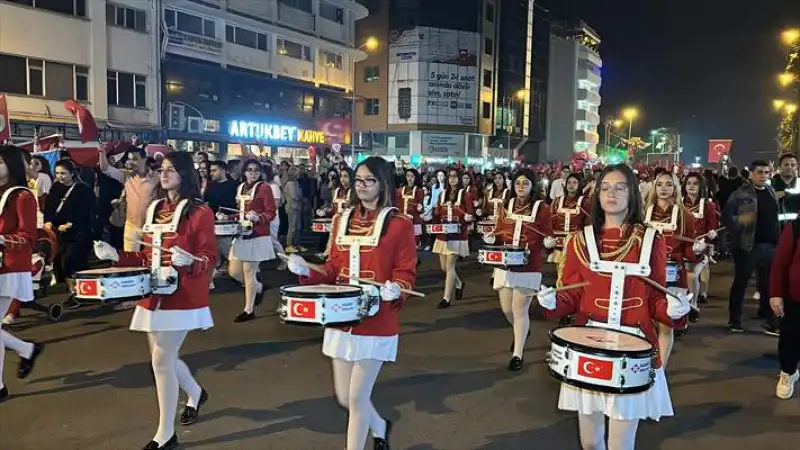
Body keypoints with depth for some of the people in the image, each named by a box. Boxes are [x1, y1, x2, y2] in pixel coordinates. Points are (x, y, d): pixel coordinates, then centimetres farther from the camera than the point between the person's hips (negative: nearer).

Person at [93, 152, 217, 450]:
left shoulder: (200, 212, -11)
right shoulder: (153, 209, 10)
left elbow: (210, 257, -12)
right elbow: (147, 256, 15)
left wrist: (189, 261, -31)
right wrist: (116, 256, 3)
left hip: (182, 297, -7)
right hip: (154, 295, 7)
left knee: (161, 360, -7)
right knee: (165, 357, 15)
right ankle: (196, 393, 45)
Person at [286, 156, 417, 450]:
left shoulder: (399, 225, -8)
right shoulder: (342, 220, 9)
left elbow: (406, 273, -8)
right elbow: (334, 270, 11)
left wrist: (395, 289, -29)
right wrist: (307, 271, -6)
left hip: (377, 323, -6)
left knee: (357, 396, -1)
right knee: (343, 396, 15)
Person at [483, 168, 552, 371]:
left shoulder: (542, 208, -3)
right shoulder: (506, 206, 9)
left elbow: (546, 236, -1)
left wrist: (549, 241, -22)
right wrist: (491, 238, -6)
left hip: (528, 267, -4)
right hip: (505, 264, 5)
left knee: (520, 309, -5)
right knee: (507, 308, 10)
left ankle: (517, 355, 4)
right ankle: (521, 331, 43)